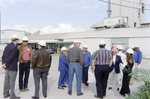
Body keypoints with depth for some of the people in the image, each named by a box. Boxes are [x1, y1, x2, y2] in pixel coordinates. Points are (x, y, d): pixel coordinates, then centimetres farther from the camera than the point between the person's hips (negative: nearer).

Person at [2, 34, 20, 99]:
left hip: (7, 67, 9)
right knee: (12, 81, 1)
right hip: (12, 67, -9)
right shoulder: (14, 47, -18)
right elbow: (11, 57, -22)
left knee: (6, 80, 16)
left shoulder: (7, 46, 9)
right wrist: (6, 64, -10)